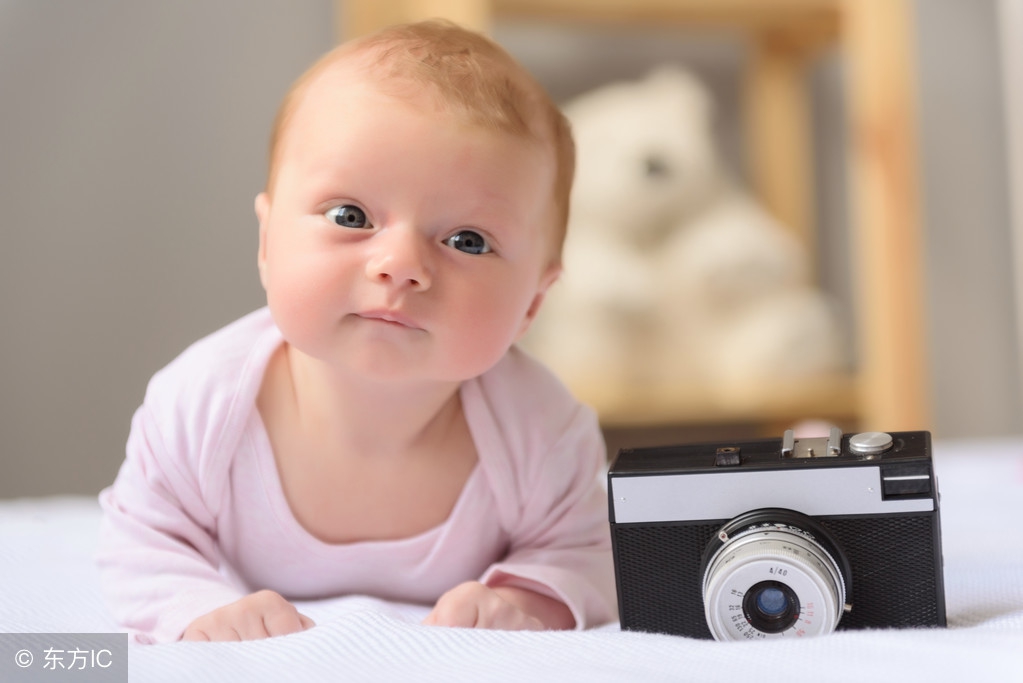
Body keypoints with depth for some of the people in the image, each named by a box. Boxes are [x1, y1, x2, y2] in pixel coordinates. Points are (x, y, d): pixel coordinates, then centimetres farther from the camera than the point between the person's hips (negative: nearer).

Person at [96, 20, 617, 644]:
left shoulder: (540, 434, -27)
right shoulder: (200, 403, -26)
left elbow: (587, 550, -10)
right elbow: (142, 538, -9)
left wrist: (531, 598, -32)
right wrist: (199, 609, -29)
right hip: (260, 664, 1)